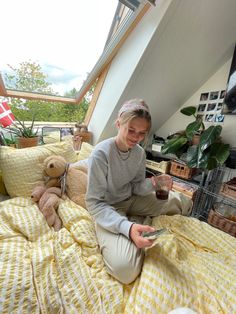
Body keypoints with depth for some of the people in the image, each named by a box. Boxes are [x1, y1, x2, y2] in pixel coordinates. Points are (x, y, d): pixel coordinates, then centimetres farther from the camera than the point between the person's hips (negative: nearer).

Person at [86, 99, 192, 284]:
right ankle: (136, 222, 1)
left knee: (184, 203, 8)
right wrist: (126, 227, -36)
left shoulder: (140, 153, -7)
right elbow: (94, 203, -23)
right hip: (109, 209, -4)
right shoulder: (101, 153, -25)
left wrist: (153, 183, -22)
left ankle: (139, 220, 13)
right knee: (124, 268, -28)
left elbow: (137, 187, 1)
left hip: (132, 200, 5)